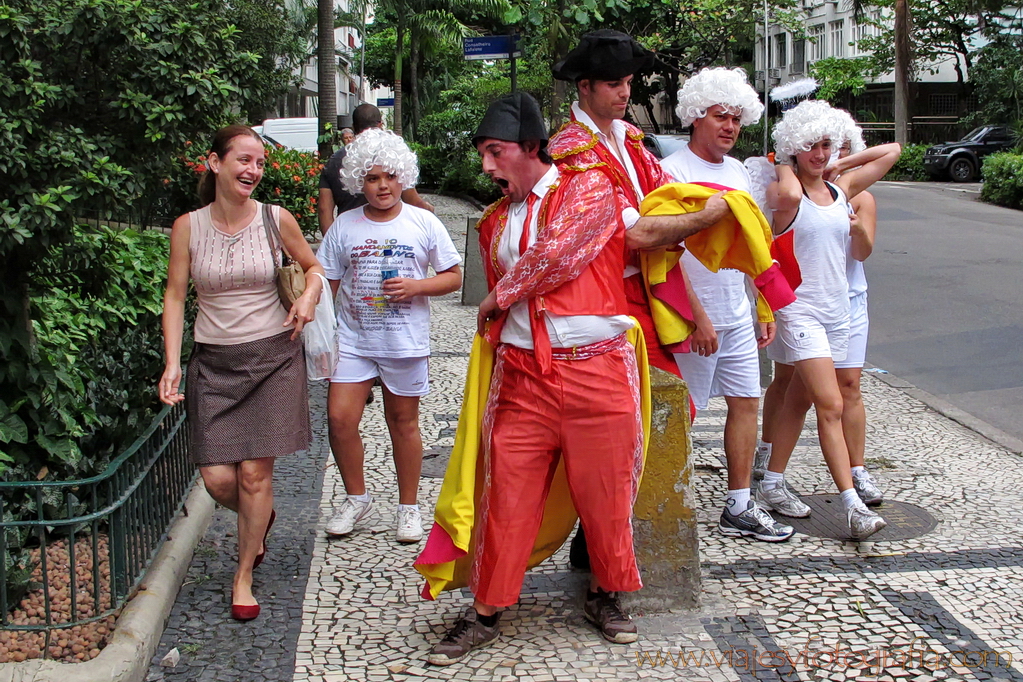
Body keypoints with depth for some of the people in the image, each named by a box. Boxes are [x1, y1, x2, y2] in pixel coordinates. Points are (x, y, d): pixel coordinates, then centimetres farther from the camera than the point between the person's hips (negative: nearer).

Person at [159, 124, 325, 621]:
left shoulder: (276, 220, -3)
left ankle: (243, 576, 18)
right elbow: (175, 296, 1)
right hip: (213, 361, 1)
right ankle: (259, 522, 32)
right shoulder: (188, 227, -2)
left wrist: (308, 297, -8)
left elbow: (313, 266, 14)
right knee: (217, 477, -4)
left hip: (272, 358, -1)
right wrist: (172, 364, -8)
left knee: (254, 473, -4)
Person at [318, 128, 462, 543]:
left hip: (405, 343, -2)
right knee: (340, 418, -5)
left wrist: (416, 286, -15)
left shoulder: (423, 224, -1)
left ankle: (409, 506, 24)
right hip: (352, 341, 2)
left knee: (403, 423, 8)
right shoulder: (344, 227, 3)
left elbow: (454, 277, 2)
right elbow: (326, 283, 7)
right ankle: (356, 497, 18)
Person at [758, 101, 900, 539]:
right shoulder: (783, 193, -8)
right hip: (799, 310, -7)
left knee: (799, 400, 14)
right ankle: (853, 506, -13)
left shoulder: (841, 190, 10)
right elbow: (790, 195, -33)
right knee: (830, 406, -13)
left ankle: (772, 486, 25)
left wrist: (841, 164, 11)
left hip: (838, 309, 7)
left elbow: (891, 151, 15)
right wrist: (785, 169, -13)